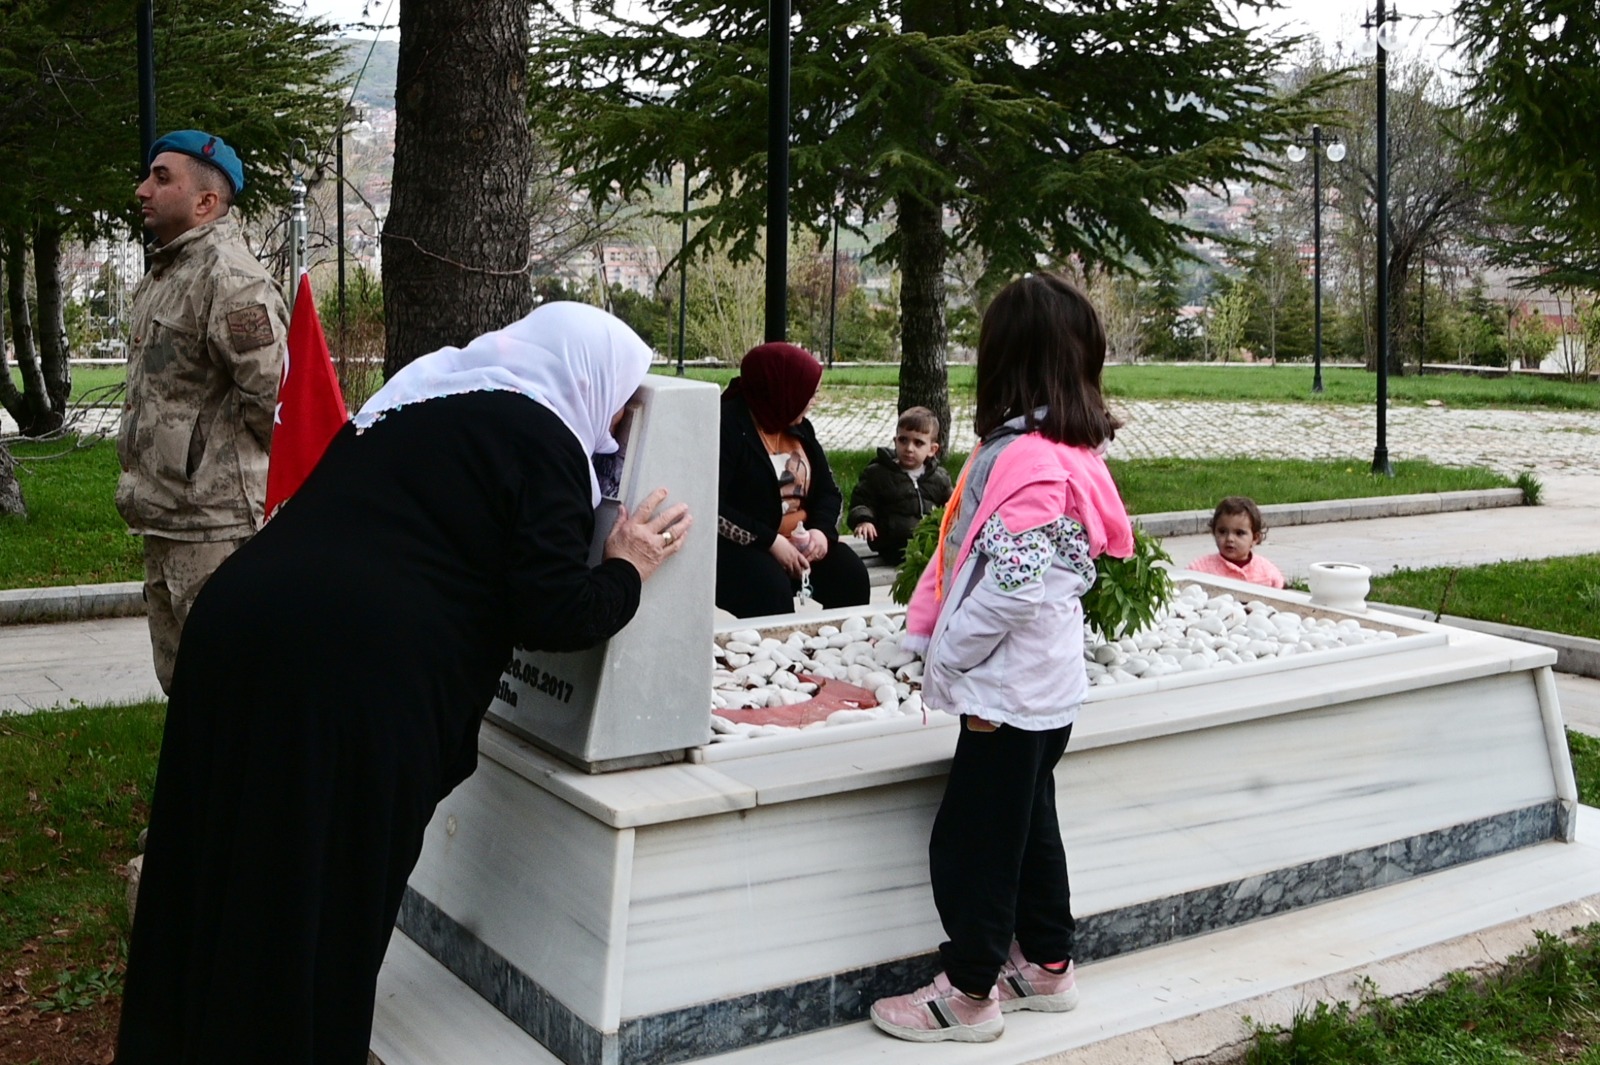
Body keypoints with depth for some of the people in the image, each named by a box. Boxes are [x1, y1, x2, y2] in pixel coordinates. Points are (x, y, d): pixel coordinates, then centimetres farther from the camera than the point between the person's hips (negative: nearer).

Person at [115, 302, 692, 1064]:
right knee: (319, 913, 8)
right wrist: (626, 572, 12)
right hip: (353, 677, -8)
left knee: (225, 896, 20)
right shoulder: (539, 438, 0)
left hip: (239, 630, 8)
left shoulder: (418, 396, 23)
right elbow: (554, 616, -6)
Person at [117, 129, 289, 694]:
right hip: (166, 517, 11)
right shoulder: (160, 276, 17)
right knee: (180, 678, 20)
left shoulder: (228, 276, -16)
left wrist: (228, 455, -8)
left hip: (217, 524, -10)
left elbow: (270, 390, -24)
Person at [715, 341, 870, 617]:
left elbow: (828, 490, 13)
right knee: (772, 590, -34)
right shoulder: (727, 426, -14)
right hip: (737, 547, -7)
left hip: (798, 542, 7)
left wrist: (822, 530, -9)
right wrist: (771, 541, -23)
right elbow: (709, 508, -22)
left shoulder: (799, 427, 11)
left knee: (851, 575, -16)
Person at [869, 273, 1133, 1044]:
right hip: (1044, 686, 10)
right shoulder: (1069, 448, 7)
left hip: (1010, 690, -10)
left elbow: (1011, 586, -26)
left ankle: (969, 993, 17)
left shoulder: (1024, 459, -23)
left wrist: (946, 655, -12)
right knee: (1029, 826, 21)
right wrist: (942, 641, 12)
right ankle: (1047, 966, 34)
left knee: (971, 841, 3)